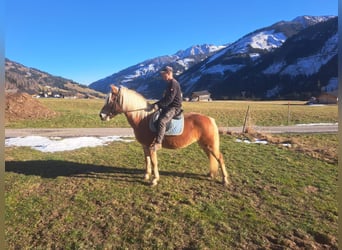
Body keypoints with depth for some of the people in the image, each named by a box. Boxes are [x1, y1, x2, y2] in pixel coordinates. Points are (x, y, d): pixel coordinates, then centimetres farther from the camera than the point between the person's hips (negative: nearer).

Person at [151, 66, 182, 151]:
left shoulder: (173, 83, -14)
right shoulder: (169, 83, 18)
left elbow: (169, 99, -22)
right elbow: (165, 98, 21)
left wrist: (158, 105, -22)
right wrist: (157, 104, 9)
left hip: (174, 108, -11)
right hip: (169, 107, 11)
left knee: (162, 120, -30)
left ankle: (158, 143, -32)